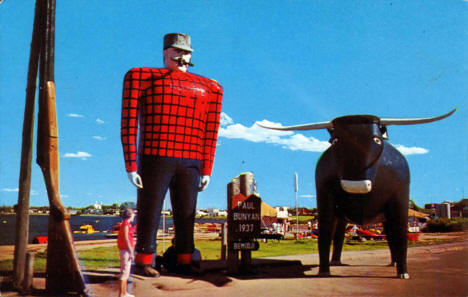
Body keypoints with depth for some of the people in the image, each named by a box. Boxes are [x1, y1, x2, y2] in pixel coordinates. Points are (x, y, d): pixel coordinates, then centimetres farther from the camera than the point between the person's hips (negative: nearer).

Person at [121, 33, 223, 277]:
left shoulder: (209, 88, 16)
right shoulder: (144, 77, 6)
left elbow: (210, 133, 13)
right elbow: (129, 125, 0)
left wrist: (206, 171, 7)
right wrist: (131, 166, -8)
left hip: (190, 164, 3)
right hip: (154, 160, -3)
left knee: (186, 215, 5)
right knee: (149, 211, -1)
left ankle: (185, 262, 14)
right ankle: (143, 262, 9)